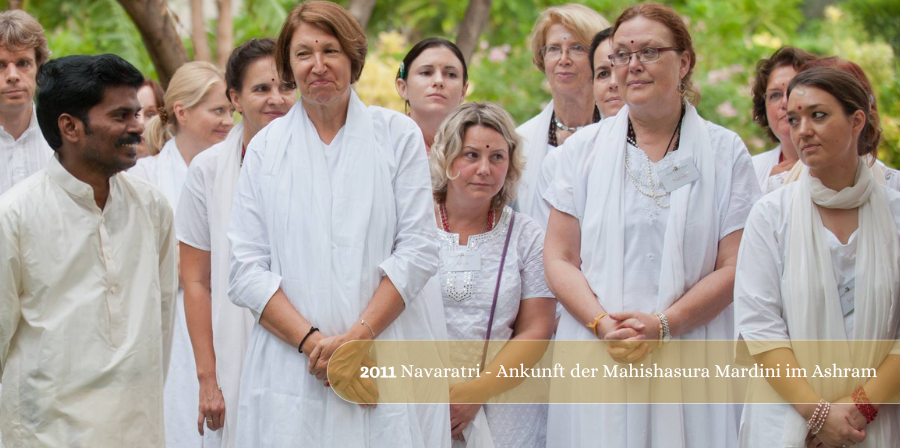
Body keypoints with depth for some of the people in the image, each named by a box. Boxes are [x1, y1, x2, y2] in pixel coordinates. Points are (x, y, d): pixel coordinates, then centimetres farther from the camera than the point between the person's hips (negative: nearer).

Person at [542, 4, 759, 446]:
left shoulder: (726, 152, 5)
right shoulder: (583, 149, 10)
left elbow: (734, 266, -2)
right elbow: (559, 259, 5)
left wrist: (662, 325, -14)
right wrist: (603, 324, -12)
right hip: (596, 361, 1)